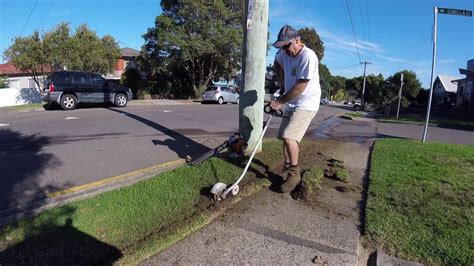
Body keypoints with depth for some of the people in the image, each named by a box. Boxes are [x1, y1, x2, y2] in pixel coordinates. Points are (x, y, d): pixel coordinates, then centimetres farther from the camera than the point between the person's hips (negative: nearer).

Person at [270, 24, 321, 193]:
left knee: (289, 137, -21)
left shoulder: (308, 56, -23)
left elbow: (300, 87, -25)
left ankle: (294, 174, -7)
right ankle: (287, 169, 29)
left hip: (306, 105, -8)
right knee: (287, 137, 12)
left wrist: (280, 101, -17)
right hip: (292, 104, 8)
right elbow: (277, 63, 24)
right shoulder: (285, 53, 1)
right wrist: (282, 85, 15)